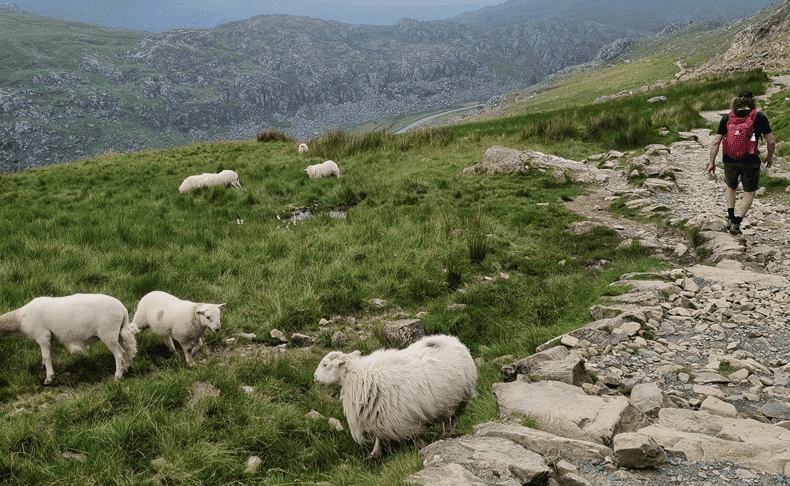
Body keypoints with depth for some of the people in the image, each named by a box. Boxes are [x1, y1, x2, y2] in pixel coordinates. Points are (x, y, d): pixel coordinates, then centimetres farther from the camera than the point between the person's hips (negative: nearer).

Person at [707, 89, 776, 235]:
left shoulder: (727, 118, 1)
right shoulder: (760, 117, -3)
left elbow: (716, 142, -4)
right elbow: (771, 141, -3)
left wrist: (712, 163, 3)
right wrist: (769, 157, 15)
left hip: (730, 160, 2)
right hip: (750, 161, -2)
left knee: (731, 187, 29)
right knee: (749, 193, 16)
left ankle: (730, 217, 17)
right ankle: (737, 222, 2)